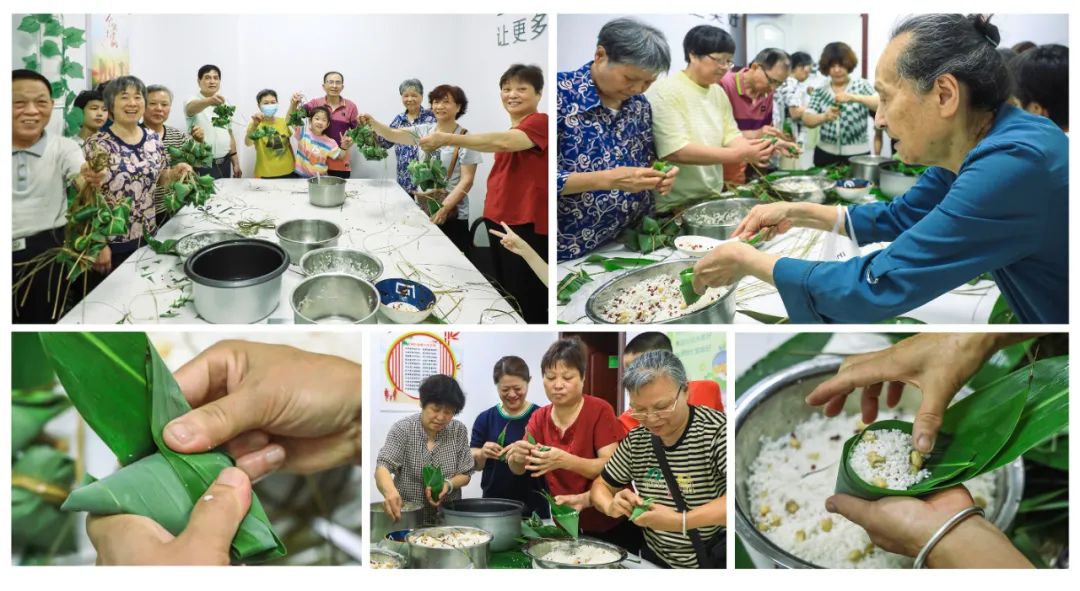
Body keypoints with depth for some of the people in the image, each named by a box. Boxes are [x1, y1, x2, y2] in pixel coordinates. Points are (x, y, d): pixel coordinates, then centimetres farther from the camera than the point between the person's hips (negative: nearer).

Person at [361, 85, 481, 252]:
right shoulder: (424, 131, 5)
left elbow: (466, 180, -12)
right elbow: (392, 134, -5)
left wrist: (444, 209, -20)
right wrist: (372, 122, -25)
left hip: (451, 215, -4)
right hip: (422, 210, 4)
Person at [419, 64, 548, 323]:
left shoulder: (540, 122, -13)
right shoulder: (511, 132, 17)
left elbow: (503, 142, -30)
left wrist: (448, 139, -33)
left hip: (528, 226, -9)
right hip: (499, 221, 10)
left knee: (528, 307, -6)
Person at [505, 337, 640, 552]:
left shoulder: (599, 411, -14)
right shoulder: (539, 418, 0)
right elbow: (518, 470, -7)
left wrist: (565, 460, -36)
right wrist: (517, 457, -31)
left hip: (610, 527, -4)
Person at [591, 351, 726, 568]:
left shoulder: (716, 430, -15)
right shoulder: (636, 439, 2)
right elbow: (602, 485, 15)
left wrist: (681, 521, -32)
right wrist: (611, 506, -9)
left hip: (714, 561, -4)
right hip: (656, 562, 5)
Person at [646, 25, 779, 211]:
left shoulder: (718, 92, 9)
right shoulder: (665, 92, -16)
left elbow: (731, 135, 6)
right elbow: (676, 151, -24)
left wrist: (752, 150, -17)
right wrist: (739, 154, -27)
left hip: (712, 198, 7)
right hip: (674, 205, -7)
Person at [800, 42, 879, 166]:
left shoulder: (861, 86, 2)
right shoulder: (820, 92, 6)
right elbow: (806, 119, -3)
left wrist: (854, 97, -27)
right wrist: (824, 117, -24)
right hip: (825, 155, 2)